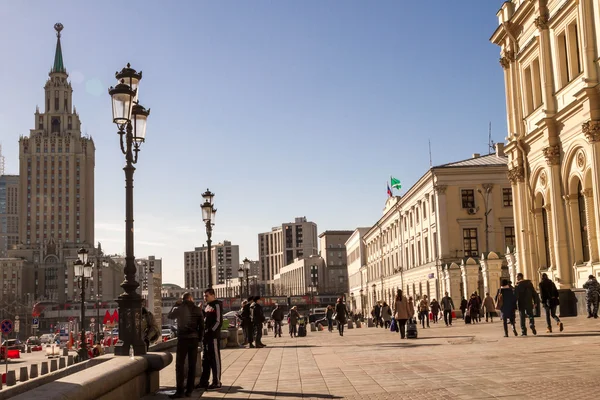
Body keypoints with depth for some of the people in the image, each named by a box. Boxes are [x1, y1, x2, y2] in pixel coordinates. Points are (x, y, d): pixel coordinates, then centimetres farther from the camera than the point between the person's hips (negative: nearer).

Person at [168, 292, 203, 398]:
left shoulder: (179, 309, -5)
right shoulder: (197, 310, 3)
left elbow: (170, 316, 14)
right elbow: (202, 325, 3)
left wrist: (175, 304, 17)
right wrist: (199, 338, 12)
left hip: (183, 339, -3)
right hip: (194, 339, 3)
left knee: (179, 365, -1)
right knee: (192, 365, 8)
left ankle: (180, 391, -8)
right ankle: (189, 390, 9)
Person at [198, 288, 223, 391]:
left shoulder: (217, 305, -9)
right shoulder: (207, 306, 17)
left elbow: (218, 321, -16)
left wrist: (210, 331, -19)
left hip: (213, 336, -9)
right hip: (205, 336, 9)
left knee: (215, 359, -3)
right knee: (205, 359, 13)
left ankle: (217, 382, 2)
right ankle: (204, 382, 21)